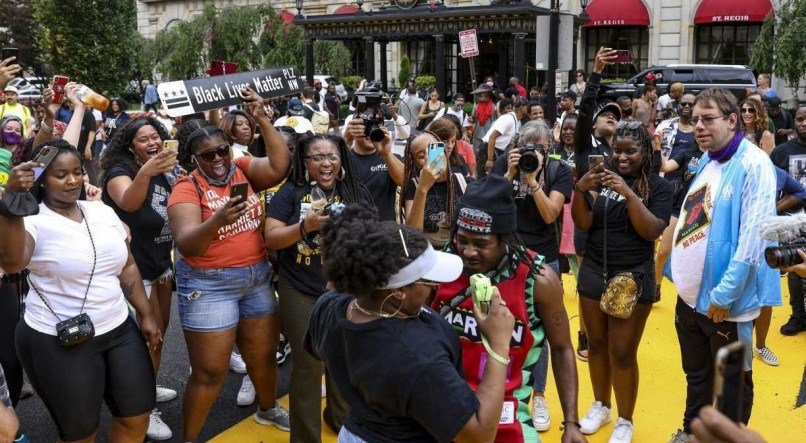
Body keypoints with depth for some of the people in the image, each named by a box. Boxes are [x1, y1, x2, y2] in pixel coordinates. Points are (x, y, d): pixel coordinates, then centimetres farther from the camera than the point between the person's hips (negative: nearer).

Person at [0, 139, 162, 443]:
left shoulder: (103, 211, 5)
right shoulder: (33, 221, -13)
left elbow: (127, 266, 12)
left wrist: (146, 315, 10)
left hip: (119, 330, 5)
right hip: (59, 342, -5)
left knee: (136, 417, 10)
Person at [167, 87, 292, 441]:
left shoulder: (243, 170, 0)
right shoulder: (186, 188, -11)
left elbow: (281, 166, -16)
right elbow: (186, 245, -22)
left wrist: (263, 120, -19)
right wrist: (218, 220, -40)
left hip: (257, 277, 5)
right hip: (209, 285, -4)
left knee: (263, 353, 21)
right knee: (210, 372, 3)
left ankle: (268, 409, 46)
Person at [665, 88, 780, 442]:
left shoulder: (754, 164, -15)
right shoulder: (705, 162, 9)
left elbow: (753, 237, -21)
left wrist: (724, 294, -21)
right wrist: (680, 272, 12)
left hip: (725, 302, -7)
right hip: (689, 294, 7)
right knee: (696, 375, 23)